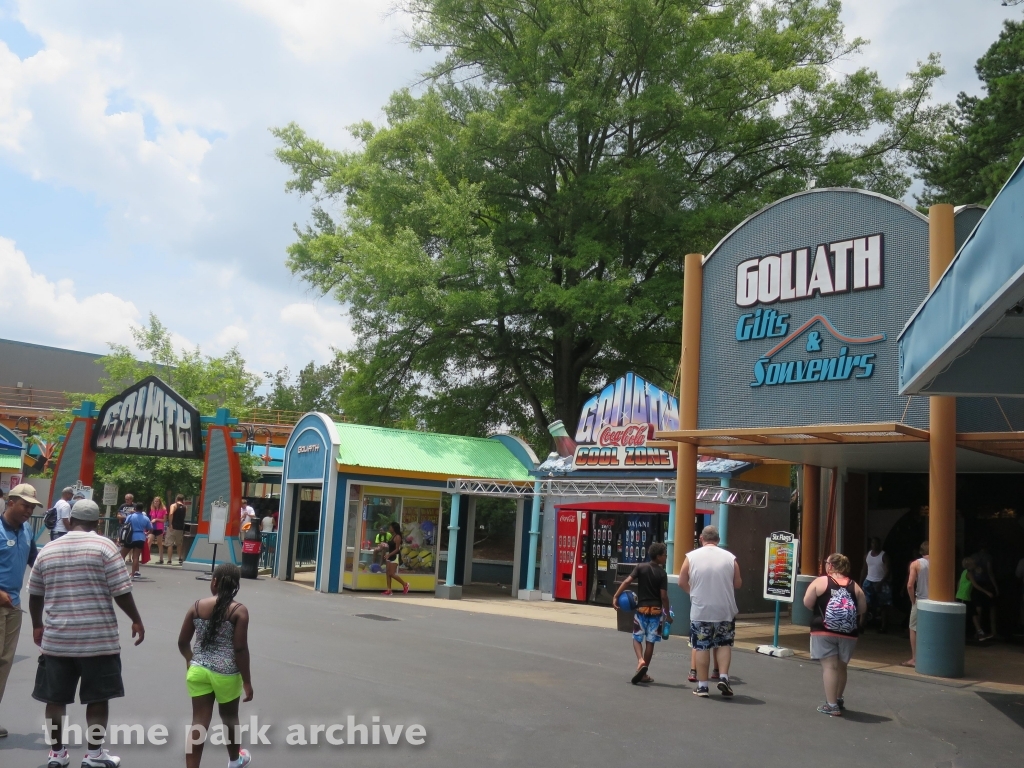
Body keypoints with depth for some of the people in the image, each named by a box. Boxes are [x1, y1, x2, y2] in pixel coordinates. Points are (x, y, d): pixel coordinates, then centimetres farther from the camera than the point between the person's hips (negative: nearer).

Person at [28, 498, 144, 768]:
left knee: (55, 698, 14)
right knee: (98, 697, 8)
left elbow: (35, 595, 16)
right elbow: (121, 591, -9)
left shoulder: (47, 549, 8)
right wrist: (136, 621, 4)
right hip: (98, 637, -4)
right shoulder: (104, 546, -6)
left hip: (56, 638, 4)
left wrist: (37, 626, 32)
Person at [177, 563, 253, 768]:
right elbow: (240, 649, -15)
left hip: (198, 671, 2)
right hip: (226, 674, -2)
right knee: (229, 718, 21)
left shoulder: (197, 606, -1)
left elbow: (183, 642, 6)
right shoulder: (239, 611, -12)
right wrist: (247, 681, -7)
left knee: (199, 723, 4)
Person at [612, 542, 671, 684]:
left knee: (637, 638, 13)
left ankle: (640, 661, -14)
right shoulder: (662, 573, -7)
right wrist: (668, 615, 0)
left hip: (642, 608, 1)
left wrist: (616, 596, -10)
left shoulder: (641, 567, -2)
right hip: (656, 610, -1)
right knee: (650, 641, 7)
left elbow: (627, 581, -12)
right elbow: (664, 596, -9)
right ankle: (644, 674, 10)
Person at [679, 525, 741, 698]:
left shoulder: (691, 557, -4)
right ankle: (723, 677, 5)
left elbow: (682, 583, 1)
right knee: (724, 644, 17)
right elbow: (738, 584, 5)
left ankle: (702, 686, 11)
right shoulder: (729, 557, -1)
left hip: (700, 611, -1)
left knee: (702, 647, 8)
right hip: (725, 610, 1)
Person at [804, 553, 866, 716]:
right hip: (848, 633, 4)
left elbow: (807, 603, -6)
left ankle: (831, 705, -4)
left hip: (824, 631, -4)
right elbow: (863, 609, 6)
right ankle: (838, 700, 30)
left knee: (829, 666, -2)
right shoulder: (854, 586, 6)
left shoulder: (820, 581, -5)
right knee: (841, 667, 18)